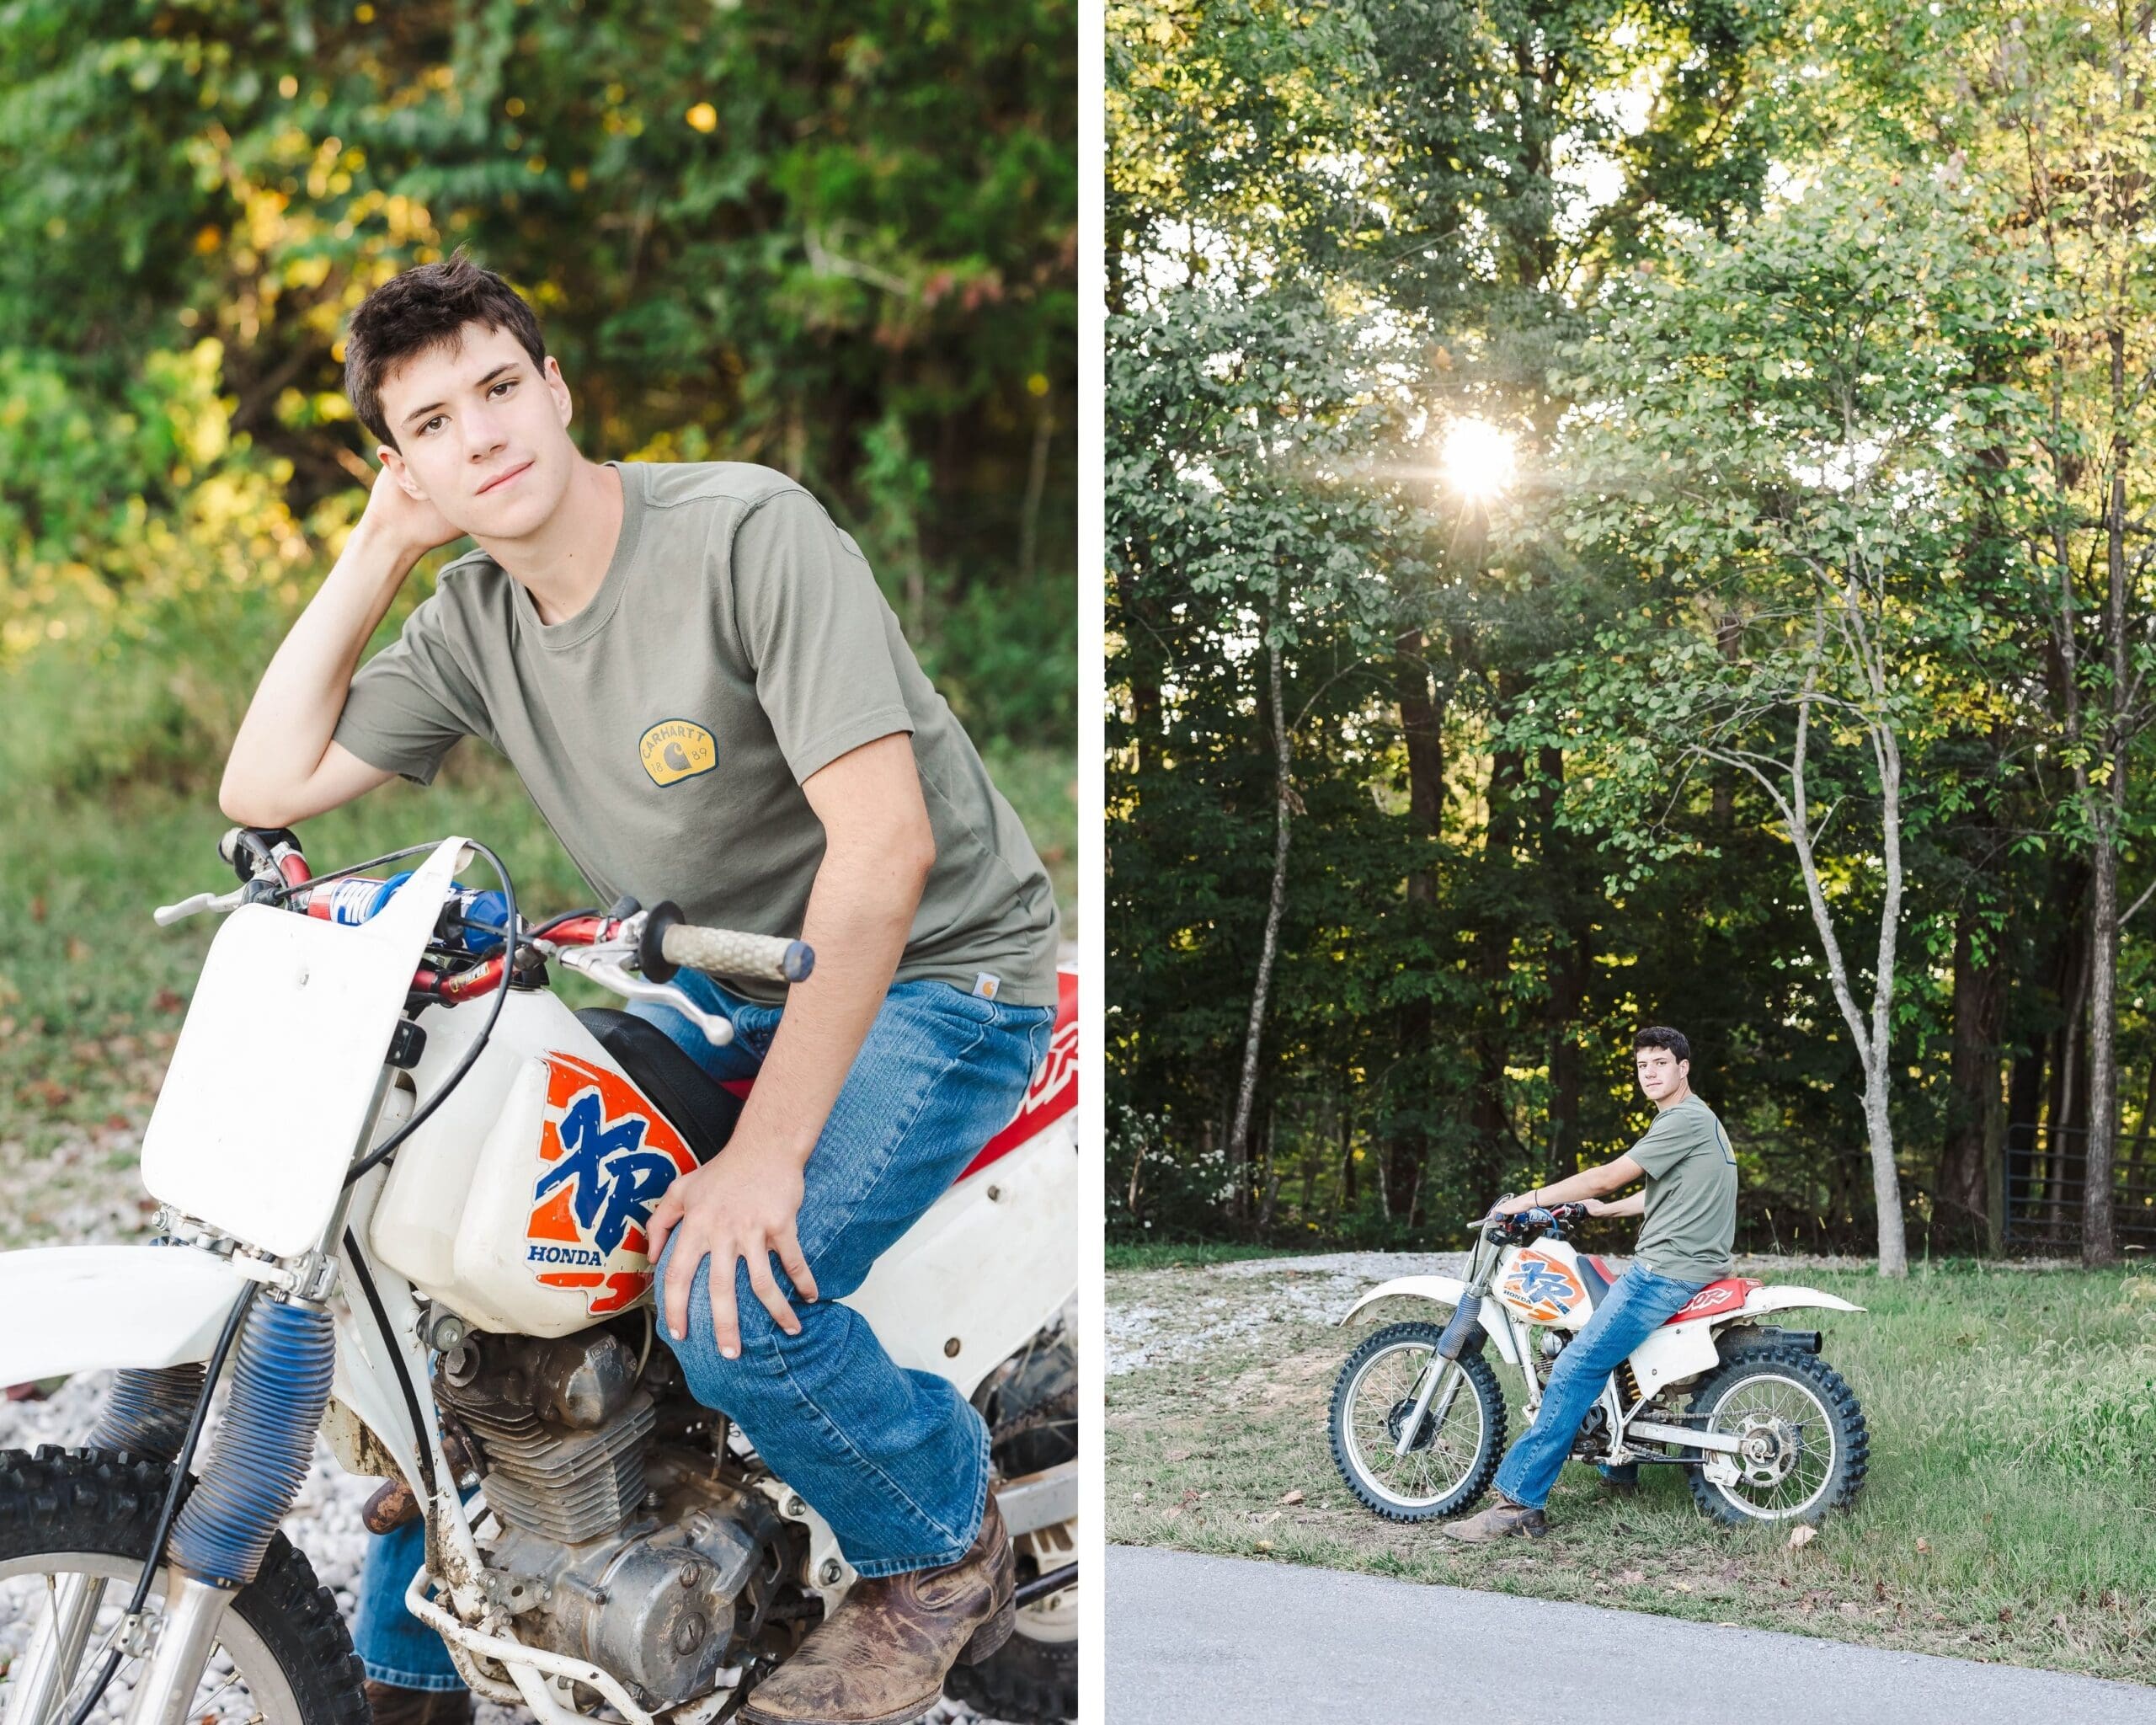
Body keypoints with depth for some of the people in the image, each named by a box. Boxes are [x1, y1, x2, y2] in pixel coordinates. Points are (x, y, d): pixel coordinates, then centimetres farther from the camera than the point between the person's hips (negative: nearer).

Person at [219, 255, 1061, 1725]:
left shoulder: (750, 531, -23)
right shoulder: (472, 623, 0)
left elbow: (884, 846, -28)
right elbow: (265, 789, 0)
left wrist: (765, 1155, -29)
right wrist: (373, 557, -5)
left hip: (933, 974, -7)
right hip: (708, 979, 7)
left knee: (729, 1303, -29)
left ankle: (946, 1555, 3)